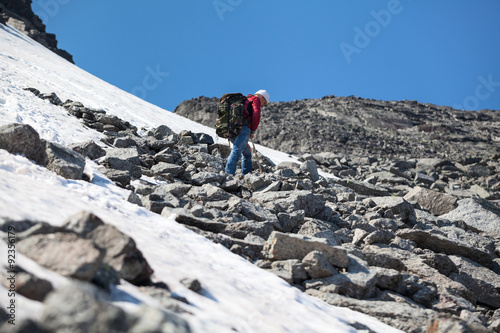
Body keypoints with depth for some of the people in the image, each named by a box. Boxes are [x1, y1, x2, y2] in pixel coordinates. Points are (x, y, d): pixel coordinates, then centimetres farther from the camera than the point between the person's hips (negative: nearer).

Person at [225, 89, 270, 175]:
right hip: (243, 128, -9)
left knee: (247, 154, 20)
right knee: (237, 151, -22)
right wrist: (253, 131, 1)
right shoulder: (255, 99, 11)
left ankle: (247, 174, 19)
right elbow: (256, 115, -8)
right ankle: (229, 173, -36)